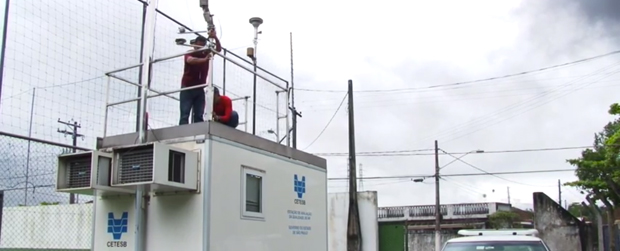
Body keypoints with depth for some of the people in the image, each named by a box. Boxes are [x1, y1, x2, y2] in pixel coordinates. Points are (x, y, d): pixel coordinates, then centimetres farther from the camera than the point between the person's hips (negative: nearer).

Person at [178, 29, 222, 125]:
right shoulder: (189, 53, -5)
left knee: (199, 116, -2)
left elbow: (219, 49, 2)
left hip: (200, 89, 4)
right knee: (185, 115, -8)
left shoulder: (206, 54, 8)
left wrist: (215, 37, -15)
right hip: (187, 88, -4)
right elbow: (190, 60, -28)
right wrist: (204, 59, -41)